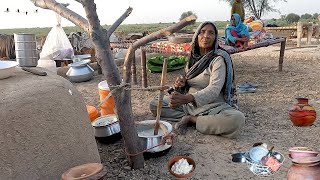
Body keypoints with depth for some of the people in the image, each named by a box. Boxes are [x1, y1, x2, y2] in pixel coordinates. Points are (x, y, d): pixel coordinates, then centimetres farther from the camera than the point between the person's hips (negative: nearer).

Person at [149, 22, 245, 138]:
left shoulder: (219, 58, -13)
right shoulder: (193, 56, 7)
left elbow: (214, 89, -26)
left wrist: (187, 98, -43)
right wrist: (180, 84, -10)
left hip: (213, 105, -5)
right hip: (189, 102, 6)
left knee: (237, 119, -36)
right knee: (154, 104, -5)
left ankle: (191, 119, -17)